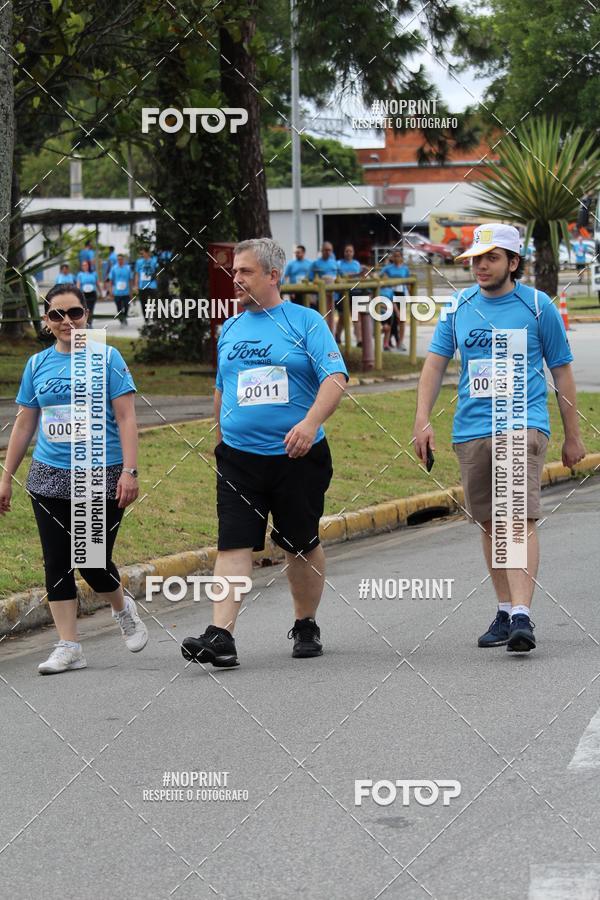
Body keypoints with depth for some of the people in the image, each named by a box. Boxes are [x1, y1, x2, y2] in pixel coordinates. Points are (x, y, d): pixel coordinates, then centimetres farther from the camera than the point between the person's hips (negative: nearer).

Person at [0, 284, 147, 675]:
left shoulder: (107, 358, -2)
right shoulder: (38, 364, 8)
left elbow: (126, 418, -5)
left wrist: (130, 471, -13)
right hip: (50, 479, 4)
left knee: (93, 563, -3)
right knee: (57, 564, 1)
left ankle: (123, 609, 29)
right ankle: (69, 648, 7)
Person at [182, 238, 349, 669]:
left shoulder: (306, 322, -3)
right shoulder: (230, 329, 13)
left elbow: (336, 379, -13)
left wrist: (311, 422, -28)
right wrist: (221, 437, 25)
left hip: (296, 456, -3)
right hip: (238, 457, 3)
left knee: (303, 545, 10)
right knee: (234, 544, -9)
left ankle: (306, 626, 27)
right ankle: (221, 636, -17)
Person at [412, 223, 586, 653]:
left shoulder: (538, 306, 1)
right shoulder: (459, 307, 9)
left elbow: (562, 371, 7)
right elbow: (435, 363, 13)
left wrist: (573, 436, 8)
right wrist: (422, 420, 1)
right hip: (471, 429, 4)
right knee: (490, 524, 10)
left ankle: (522, 616, -24)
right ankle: (505, 610, 23)